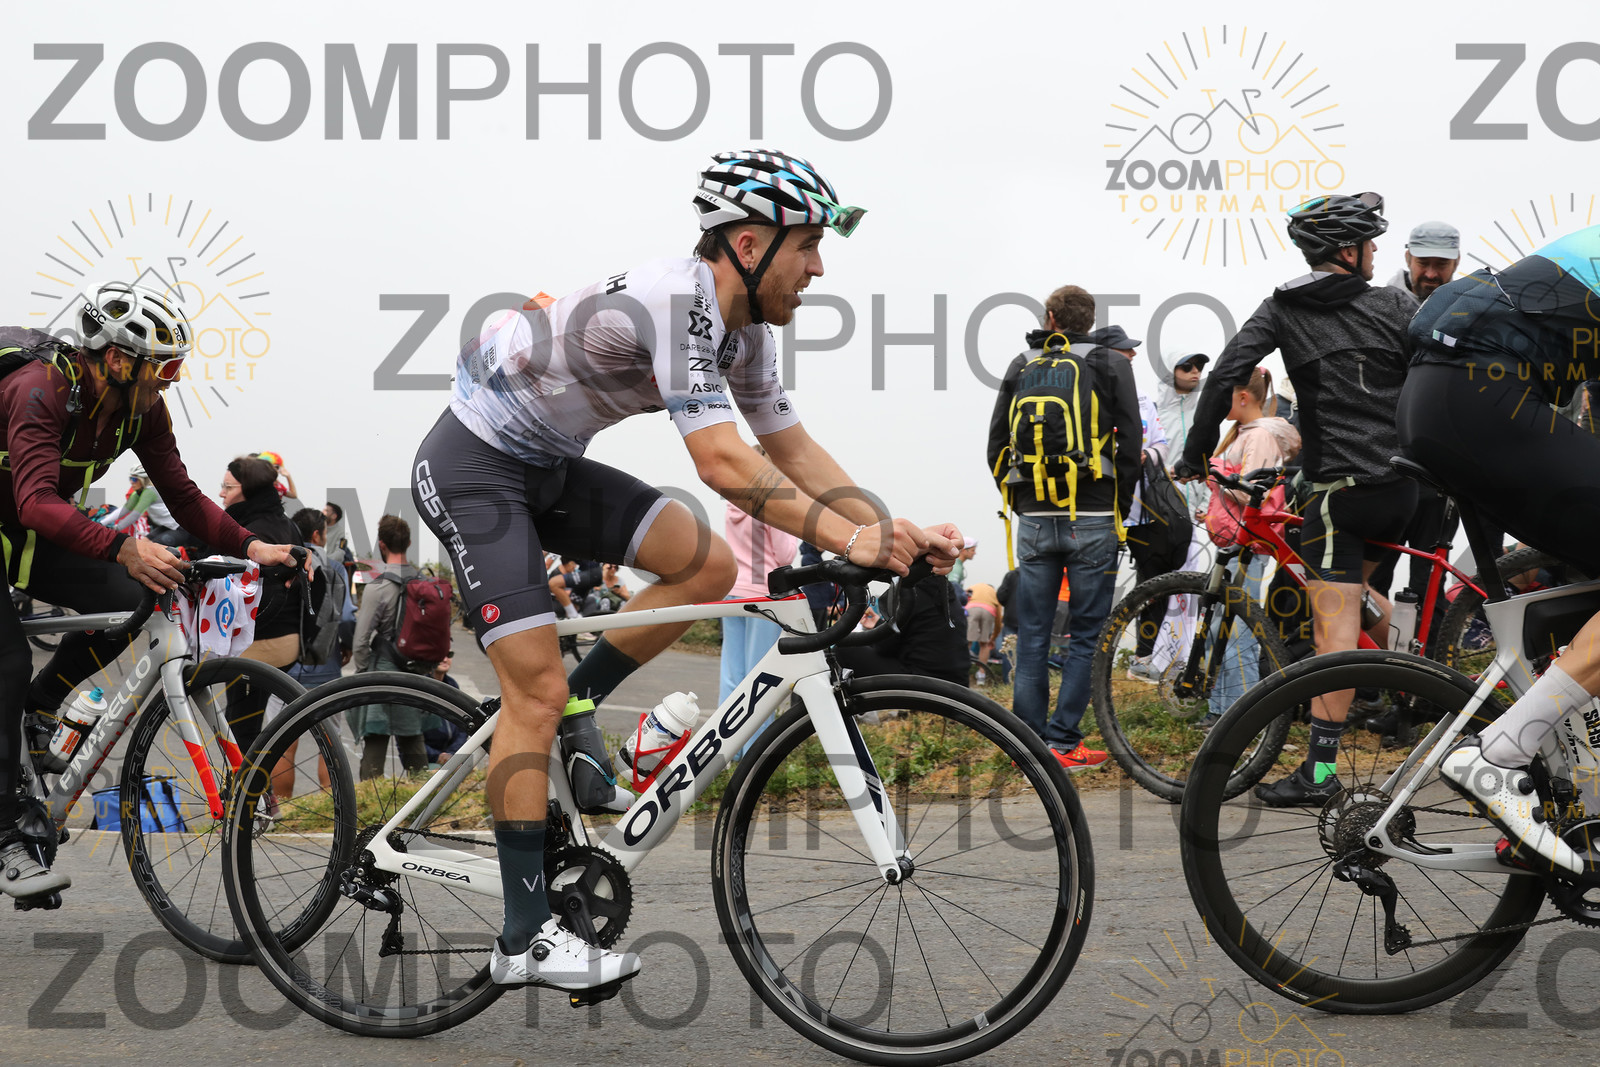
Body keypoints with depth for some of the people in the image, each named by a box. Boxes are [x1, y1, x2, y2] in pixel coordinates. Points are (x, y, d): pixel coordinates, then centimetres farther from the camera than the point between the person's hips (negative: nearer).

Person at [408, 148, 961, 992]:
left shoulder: (743, 325, 1)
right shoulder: (673, 302, -28)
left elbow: (794, 450, 6)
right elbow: (723, 463, -36)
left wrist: (896, 531, -6)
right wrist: (848, 540, -35)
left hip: (549, 467, 9)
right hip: (473, 468, -9)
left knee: (707, 566, -6)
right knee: (536, 687, -12)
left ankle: (564, 722, 8)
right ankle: (524, 938, -6)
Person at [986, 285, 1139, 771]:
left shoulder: (1021, 367, 10)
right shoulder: (1111, 365, 2)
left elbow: (997, 446, 9)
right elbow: (1130, 442, -4)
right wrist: (1120, 506, 5)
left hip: (1034, 519, 3)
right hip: (1093, 518, -3)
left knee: (1032, 635, 8)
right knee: (1087, 635, 2)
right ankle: (1063, 743, -2)